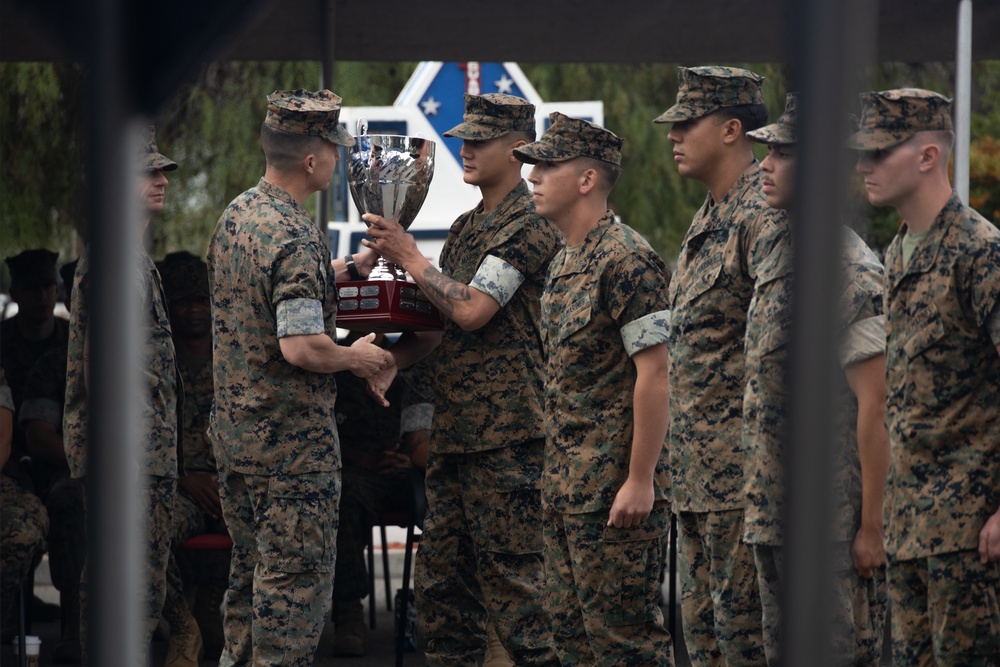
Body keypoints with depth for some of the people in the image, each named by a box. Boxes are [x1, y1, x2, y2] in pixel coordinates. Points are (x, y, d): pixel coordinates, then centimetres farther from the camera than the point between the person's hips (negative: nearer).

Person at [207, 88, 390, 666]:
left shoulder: (237, 214, 8)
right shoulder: (295, 237, -21)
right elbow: (300, 346, -26)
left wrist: (352, 267, 20)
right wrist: (355, 358, -9)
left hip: (235, 432, 9)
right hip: (292, 444, -9)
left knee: (251, 575, 18)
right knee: (295, 585, -2)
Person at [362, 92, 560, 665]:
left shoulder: (529, 226, -10)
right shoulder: (468, 226, 19)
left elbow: (471, 310, -18)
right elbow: (440, 319, 24)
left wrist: (410, 258, -9)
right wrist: (393, 359, 7)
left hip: (505, 429, -9)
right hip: (454, 426, 9)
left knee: (511, 575, -8)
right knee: (441, 579, 10)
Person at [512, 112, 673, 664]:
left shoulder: (626, 260, -14)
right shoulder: (563, 263, 16)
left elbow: (654, 374, -18)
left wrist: (640, 481, -21)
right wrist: (554, 475, 18)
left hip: (615, 486, -10)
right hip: (565, 485, 10)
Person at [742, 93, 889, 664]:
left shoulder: (852, 271, -14)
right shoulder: (780, 260, 15)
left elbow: (874, 406, -17)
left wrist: (872, 527, -19)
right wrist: (757, 508, 18)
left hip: (833, 522, -9)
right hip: (774, 518, 9)